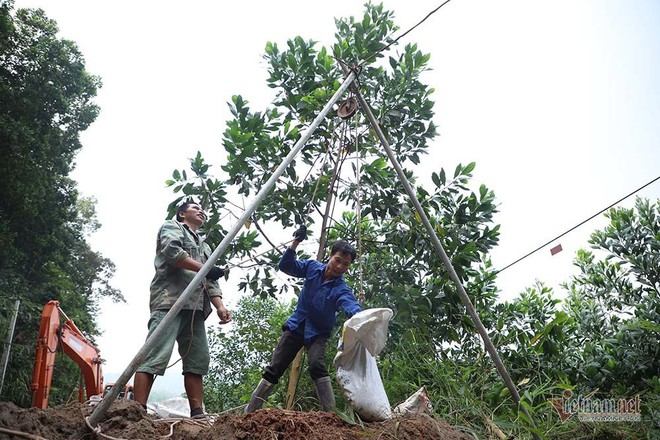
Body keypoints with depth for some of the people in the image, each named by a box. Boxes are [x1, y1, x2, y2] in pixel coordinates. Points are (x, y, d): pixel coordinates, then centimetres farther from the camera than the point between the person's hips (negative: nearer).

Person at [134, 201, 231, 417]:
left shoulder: (204, 246, 33)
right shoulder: (171, 226, 14)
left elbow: (211, 281, 21)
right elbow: (172, 251, -8)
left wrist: (220, 306, 3)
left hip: (196, 307, 8)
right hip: (170, 300, -7)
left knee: (198, 360, 0)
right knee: (155, 356, -16)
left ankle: (197, 414, -1)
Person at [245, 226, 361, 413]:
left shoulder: (342, 290, -22)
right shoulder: (313, 267, -9)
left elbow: (351, 306, -41)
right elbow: (285, 266, -7)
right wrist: (295, 243, -23)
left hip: (318, 333, -3)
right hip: (296, 325, 3)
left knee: (316, 364, -31)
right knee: (274, 368, 3)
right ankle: (250, 410, 13)